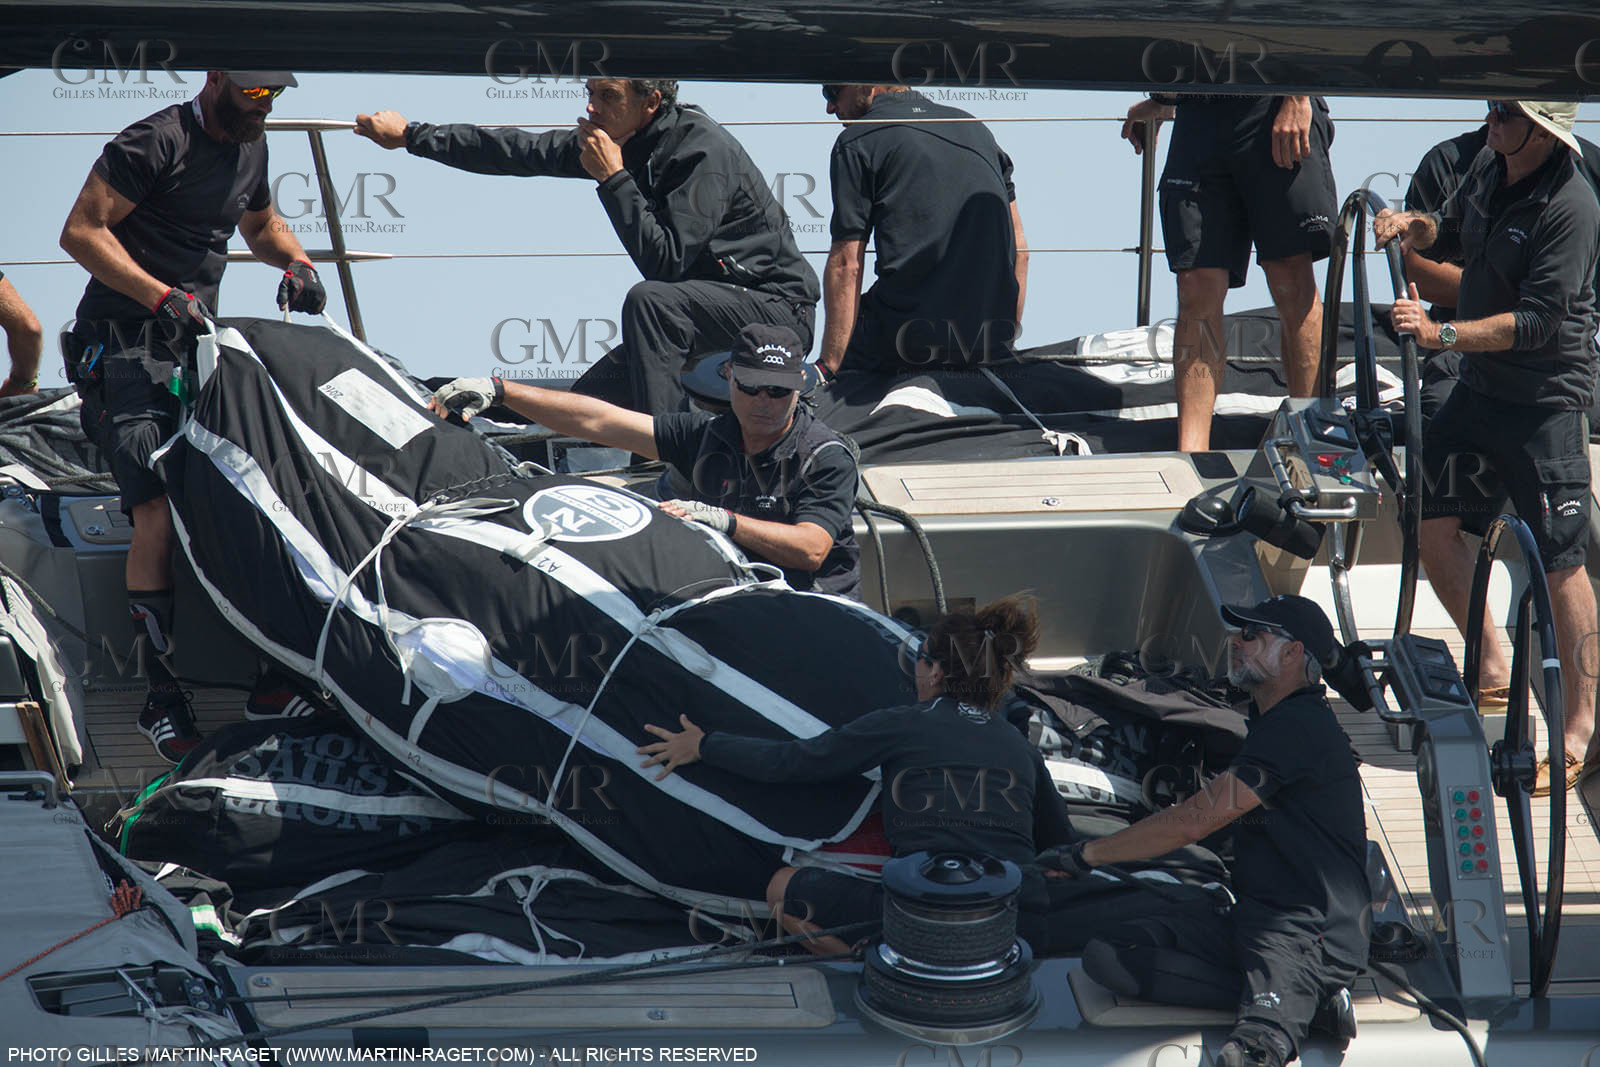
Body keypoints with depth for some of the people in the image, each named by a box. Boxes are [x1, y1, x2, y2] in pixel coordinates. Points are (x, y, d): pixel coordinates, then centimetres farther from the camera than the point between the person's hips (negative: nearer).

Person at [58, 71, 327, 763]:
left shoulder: (249, 148, 15)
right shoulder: (157, 141, -11)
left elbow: (260, 224, 34)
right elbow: (81, 231, -14)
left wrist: (296, 263, 12)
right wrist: (162, 296, -22)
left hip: (194, 340, 9)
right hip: (124, 338, -9)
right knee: (160, 509, -20)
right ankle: (164, 697, -20)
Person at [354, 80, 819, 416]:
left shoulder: (703, 149, -25)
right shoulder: (619, 140, 0)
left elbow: (664, 260, -31)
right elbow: (524, 152, 8)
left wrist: (614, 177, -26)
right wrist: (411, 135, 10)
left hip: (778, 307, -9)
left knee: (649, 300, -34)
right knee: (586, 402, 11)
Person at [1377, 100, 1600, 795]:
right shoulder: (1488, 169, 4)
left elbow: (1539, 321, -24)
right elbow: (1450, 236, 23)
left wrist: (1442, 335, -28)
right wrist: (1412, 227, 2)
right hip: (1479, 386, 8)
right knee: (1433, 526, 6)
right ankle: (1492, 669, 23)